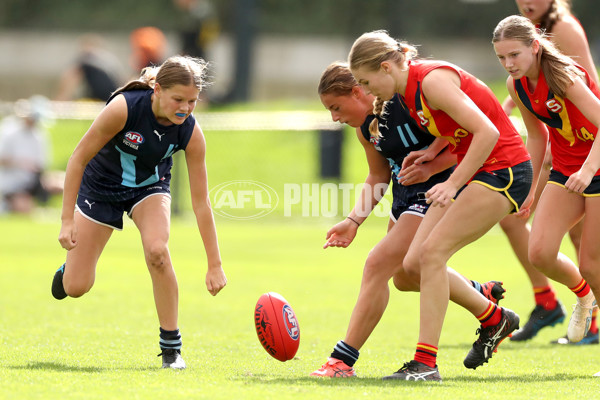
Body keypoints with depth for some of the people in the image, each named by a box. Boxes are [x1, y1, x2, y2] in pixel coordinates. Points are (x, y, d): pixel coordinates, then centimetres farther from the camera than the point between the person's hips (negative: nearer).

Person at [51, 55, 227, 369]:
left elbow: (200, 203, -19)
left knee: (157, 249, -31)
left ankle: (171, 345, -15)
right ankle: (70, 268, 38)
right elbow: (79, 158, -22)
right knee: (75, 288, -3)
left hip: (150, 188, 1)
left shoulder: (190, 133, -25)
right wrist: (67, 220, -23)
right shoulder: (124, 107, -34)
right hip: (101, 187, -1)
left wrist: (214, 265, -18)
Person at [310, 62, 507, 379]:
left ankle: (343, 360, -15)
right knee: (405, 275, 24)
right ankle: (484, 297, 47)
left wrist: (430, 166, -30)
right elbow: (378, 177, 16)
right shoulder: (365, 127, 2)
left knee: (378, 265, -18)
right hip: (405, 195, 10)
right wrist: (353, 220, 4)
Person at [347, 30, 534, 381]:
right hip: (474, 171, 9)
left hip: (503, 169, -9)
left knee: (432, 252, -17)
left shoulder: (432, 80, -21)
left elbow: (487, 132, -25)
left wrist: (453, 184, -25)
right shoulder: (411, 91, 8)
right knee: (415, 262, 2)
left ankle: (426, 364, -15)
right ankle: (494, 319, 20)